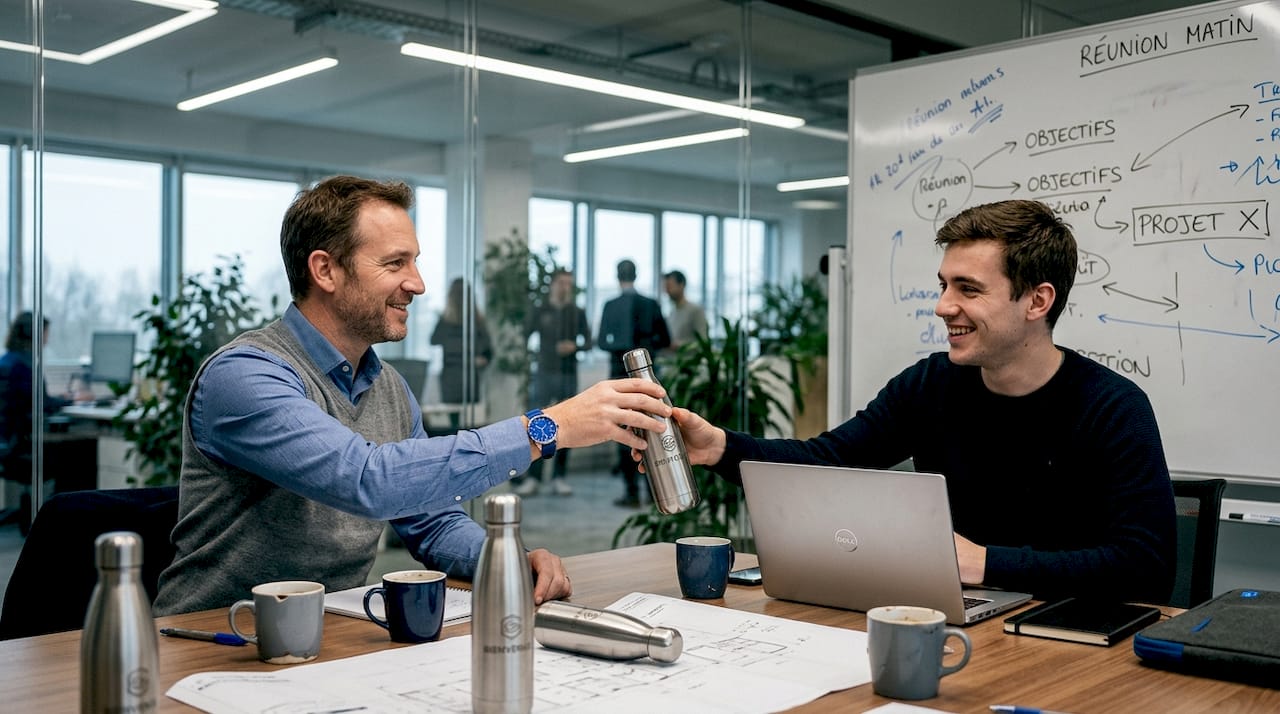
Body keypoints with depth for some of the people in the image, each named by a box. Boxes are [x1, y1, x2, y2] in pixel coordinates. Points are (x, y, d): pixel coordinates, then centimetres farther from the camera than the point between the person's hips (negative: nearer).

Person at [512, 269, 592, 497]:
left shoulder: (578, 313, 9)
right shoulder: (539, 312, 5)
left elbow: (588, 341, 9)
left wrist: (574, 346, -10)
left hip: (569, 375, 2)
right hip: (545, 373, -2)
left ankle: (559, 478, 6)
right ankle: (532, 477, -4)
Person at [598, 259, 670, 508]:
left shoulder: (611, 306, -7)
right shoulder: (651, 305, 0)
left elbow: (602, 342, -6)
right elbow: (665, 340, 3)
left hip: (621, 373, -3)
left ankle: (632, 492, 0)